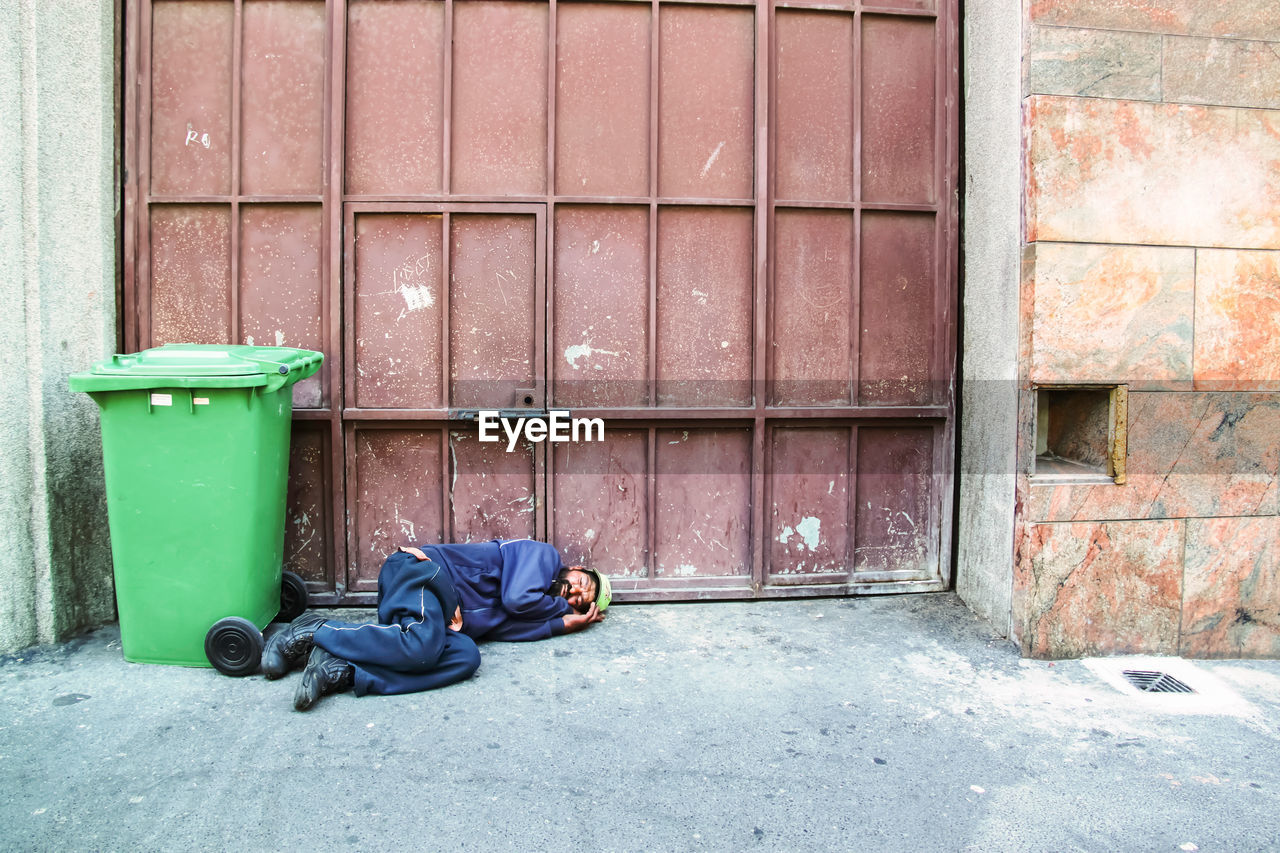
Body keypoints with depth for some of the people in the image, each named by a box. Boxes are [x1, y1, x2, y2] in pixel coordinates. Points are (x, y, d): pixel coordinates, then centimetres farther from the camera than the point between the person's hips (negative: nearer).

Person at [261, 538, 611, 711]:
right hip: (422, 569, -7)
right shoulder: (544, 554, 5)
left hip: (443, 619, 7)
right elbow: (517, 599, -13)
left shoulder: (543, 610, 24)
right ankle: (315, 631, -15)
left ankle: (342, 672, -25)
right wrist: (558, 607, 6)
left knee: (466, 657, -21)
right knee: (422, 645, -33)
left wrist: (565, 622, 8)